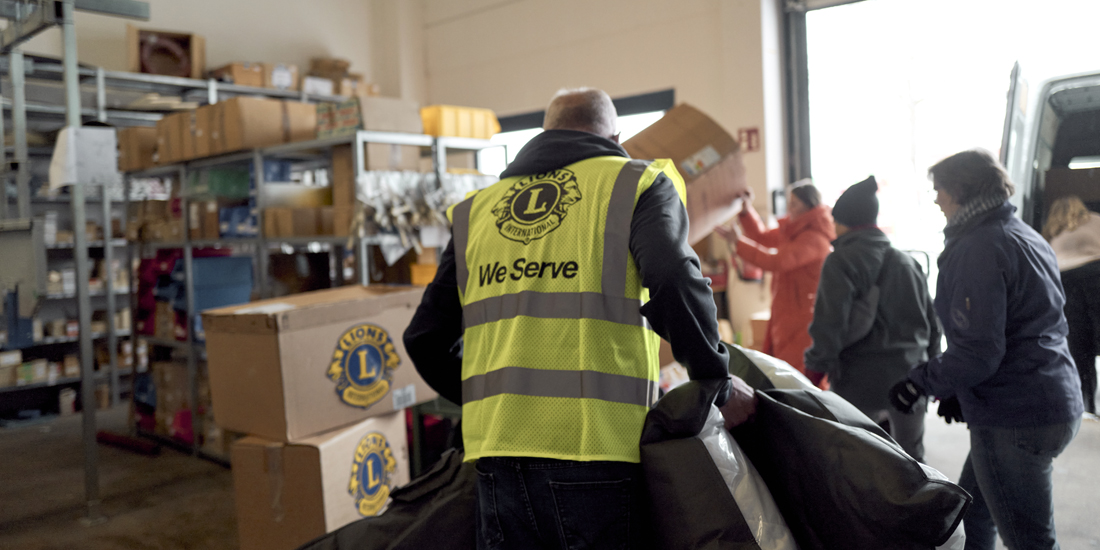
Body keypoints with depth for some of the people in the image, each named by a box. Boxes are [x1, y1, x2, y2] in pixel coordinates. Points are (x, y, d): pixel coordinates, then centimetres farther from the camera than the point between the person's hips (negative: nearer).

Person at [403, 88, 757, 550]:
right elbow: (676, 287, -14)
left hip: (494, 449, 5)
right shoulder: (638, 184, 5)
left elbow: (427, 339, 18)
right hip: (592, 447, -4)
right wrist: (718, 384, 0)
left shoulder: (476, 210, 18)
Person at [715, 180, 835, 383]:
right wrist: (746, 210, 9)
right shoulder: (792, 229, 12)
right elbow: (762, 237, 23)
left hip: (803, 318, -9)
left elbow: (778, 261, -28)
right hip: (785, 313, 9)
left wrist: (739, 243, -24)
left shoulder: (815, 238, -18)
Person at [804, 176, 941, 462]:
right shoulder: (906, 261, 10)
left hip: (861, 384, -5)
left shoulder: (841, 262, -11)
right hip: (909, 379, 6)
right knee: (912, 457, 19)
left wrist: (816, 368, -11)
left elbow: (830, 324, -20)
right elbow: (932, 322, 15)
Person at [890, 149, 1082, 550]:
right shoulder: (1026, 237, 13)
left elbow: (977, 352, -24)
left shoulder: (977, 247, -18)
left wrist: (921, 381, -9)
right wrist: (959, 391, 19)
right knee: (972, 510, 23)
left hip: (1014, 419, -10)